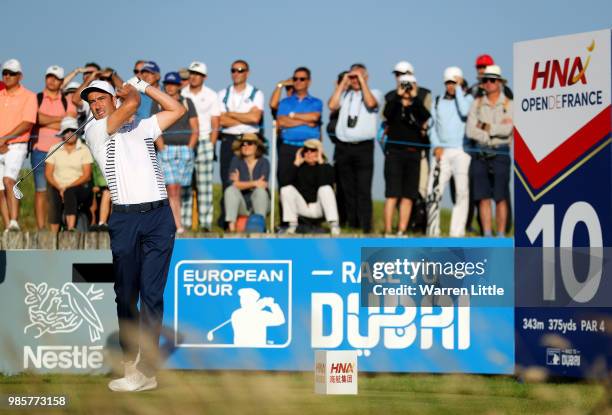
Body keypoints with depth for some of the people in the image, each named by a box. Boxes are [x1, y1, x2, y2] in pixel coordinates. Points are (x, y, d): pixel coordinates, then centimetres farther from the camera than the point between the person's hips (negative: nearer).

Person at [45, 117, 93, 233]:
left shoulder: (84, 150, 5)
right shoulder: (54, 149, 12)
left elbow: (86, 175, -1)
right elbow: (48, 173, 7)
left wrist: (67, 188, -13)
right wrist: (59, 188, -12)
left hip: (79, 187, -1)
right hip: (57, 187, 1)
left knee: (69, 193, -36)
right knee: (54, 201, -32)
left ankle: (70, 228, -47)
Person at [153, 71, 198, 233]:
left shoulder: (187, 103, 11)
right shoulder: (158, 104, 8)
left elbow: (195, 130, 7)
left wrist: (188, 149, -3)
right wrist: (162, 150, -8)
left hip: (185, 149, 1)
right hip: (166, 149, -1)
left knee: (178, 189, 0)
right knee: (171, 188, -12)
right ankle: (178, 226, -17)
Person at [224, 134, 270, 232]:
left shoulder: (263, 162, -3)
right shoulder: (236, 160, -1)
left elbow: (263, 185, -18)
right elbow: (232, 184, -16)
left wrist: (241, 183, -13)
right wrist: (254, 183, -22)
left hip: (260, 203, -1)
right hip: (242, 206, 1)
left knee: (260, 191, -30)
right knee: (230, 190, -26)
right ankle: (231, 227, -37)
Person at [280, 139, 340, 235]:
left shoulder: (326, 167, -4)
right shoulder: (300, 167, 2)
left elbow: (325, 184, -27)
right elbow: (287, 182, -14)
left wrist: (321, 162, -22)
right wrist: (296, 163, -14)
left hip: (319, 209, -2)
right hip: (302, 207, 2)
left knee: (326, 189, -30)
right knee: (286, 189, -19)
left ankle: (333, 224, -31)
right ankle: (292, 223, -10)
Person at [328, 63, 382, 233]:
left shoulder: (374, 93, 8)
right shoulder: (344, 94, 15)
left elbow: (371, 103, -14)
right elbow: (332, 105, -2)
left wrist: (362, 81, -5)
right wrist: (343, 83, 4)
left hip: (364, 147, -3)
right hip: (343, 147, 3)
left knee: (364, 190, -9)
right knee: (348, 190, 5)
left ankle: (366, 227, -12)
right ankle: (352, 225, 10)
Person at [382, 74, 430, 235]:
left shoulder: (418, 107, 11)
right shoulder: (393, 104, 7)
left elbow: (426, 117, -11)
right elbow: (387, 114, -16)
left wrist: (415, 98, -16)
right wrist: (398, 96, -19)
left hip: (413, 154, 3)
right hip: (394, 151, -3)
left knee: (408, 195, 1)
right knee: (392, 193, -8)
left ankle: (401, 231, 4)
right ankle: (388, 231, -10)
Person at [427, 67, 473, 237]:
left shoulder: (467, 98, 7)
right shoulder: (437, 102, 17)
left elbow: (464, 111, -15)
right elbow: (432, 126, 17)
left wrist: (458, 89, -7)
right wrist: (436, 146, 1)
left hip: (461, 152, -3)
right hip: (441, 152, 3)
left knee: (462, 192, -9)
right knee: (433, 192, -6)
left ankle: (457, 232, -7)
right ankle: (433, 232, -1)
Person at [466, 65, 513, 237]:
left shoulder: (508, 105, 2)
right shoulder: (477, 104, 9)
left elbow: (507, 130, -12)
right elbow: (470, 131, -1)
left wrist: (485, 126, -5)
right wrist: (496, 129, -8)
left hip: (500, 153, -3)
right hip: (480, 153, 3)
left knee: (500, 197, -3)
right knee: (483, 197, 2)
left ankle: (501, 235, 1)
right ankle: (487, 234, 6)